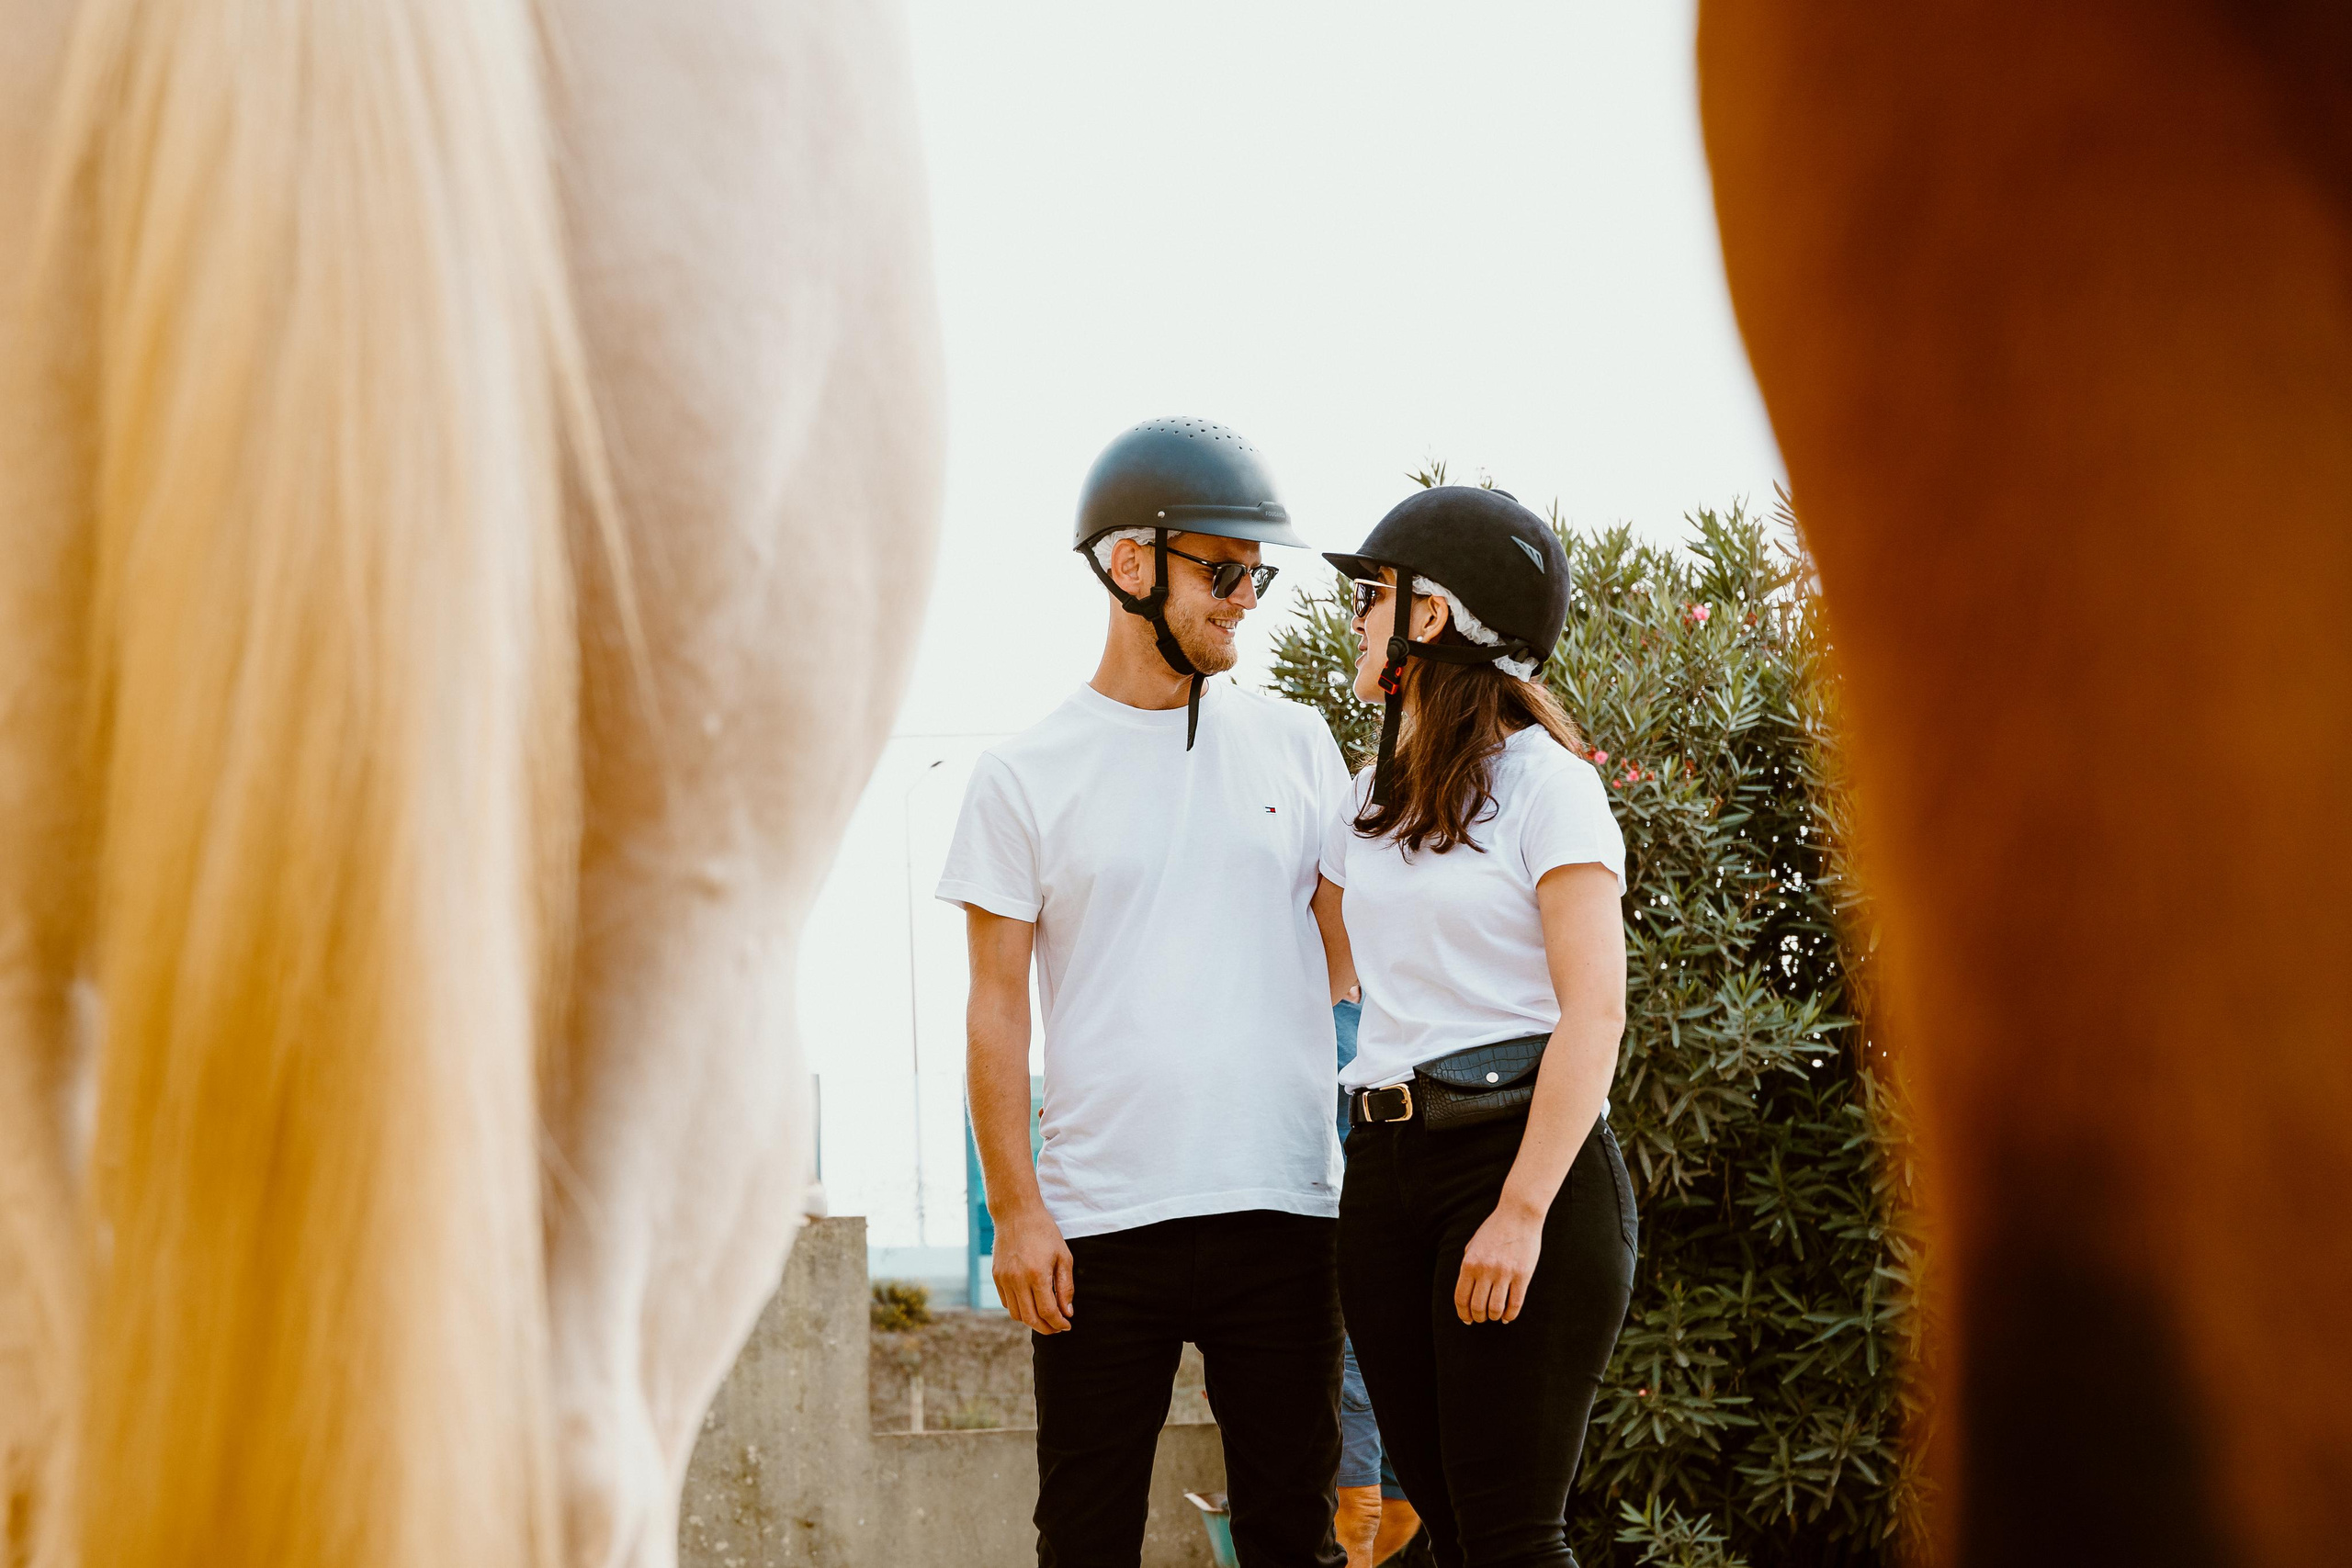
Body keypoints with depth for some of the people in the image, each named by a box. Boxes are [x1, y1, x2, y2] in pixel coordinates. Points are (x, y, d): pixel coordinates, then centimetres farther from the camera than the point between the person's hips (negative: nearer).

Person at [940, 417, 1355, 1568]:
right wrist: (1015, 1208, -5)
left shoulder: (1294, 744, 11)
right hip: (1101, 1218, -2)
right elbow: (997, 1006, 2)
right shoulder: (1026, 775, 3)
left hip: (1283, 1209, 2)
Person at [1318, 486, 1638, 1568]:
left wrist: (1523, 1209, -19)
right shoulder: (1372, 799, 17)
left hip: (1519, 1153, -7)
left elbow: (1594, 1011, -12)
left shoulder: (1542, 780, -6)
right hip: (1384, 1167, 7)